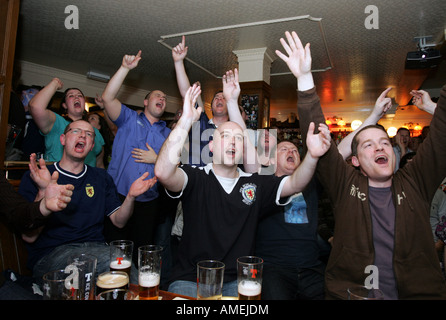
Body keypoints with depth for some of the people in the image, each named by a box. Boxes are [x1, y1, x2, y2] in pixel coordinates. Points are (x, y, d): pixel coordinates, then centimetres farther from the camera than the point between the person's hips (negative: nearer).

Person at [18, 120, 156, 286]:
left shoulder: (101, 177, 16)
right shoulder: (34, 177, 5)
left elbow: (118, 221, 9)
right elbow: (29, 236, -5)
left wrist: (130, 196, -10)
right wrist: (44, 191, -19)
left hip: (95, 247, 3)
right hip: (50, 253, -3)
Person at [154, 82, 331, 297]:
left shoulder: (255, 184, 6)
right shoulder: (195, 177, -5)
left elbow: (294, 184, -4)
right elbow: (163, 173, -24)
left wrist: (312, 156, -24)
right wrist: (186, 121, -29)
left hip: (237, 280, 3)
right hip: (191, 278, -2)